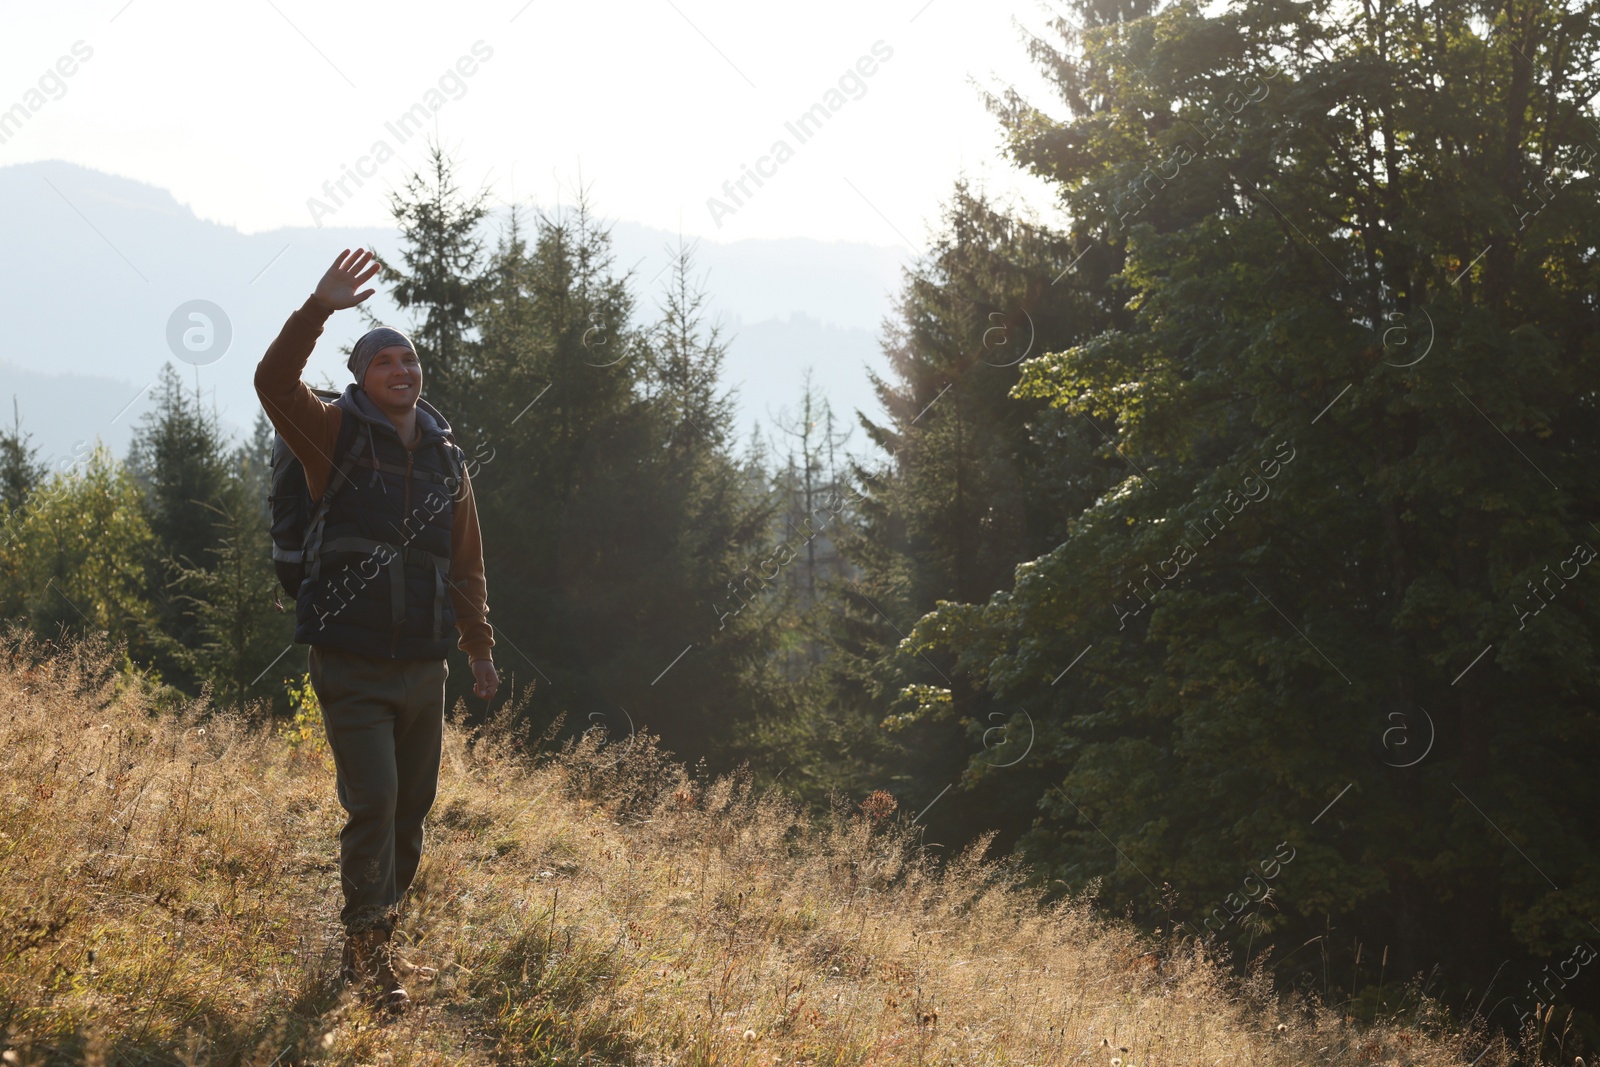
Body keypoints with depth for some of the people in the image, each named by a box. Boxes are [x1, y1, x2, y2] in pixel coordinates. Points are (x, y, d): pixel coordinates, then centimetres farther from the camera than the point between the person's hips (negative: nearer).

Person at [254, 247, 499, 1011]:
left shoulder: (445, 459, 12)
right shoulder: (338, 436, -2)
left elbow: (466, 562, 19)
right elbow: (274, 382, -20)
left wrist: (479, 646, 20)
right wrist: (319, 310, -29)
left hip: (423, 666, 5)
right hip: (351, 666, -5)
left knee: (411, 808, 11)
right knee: (373, 804, -13)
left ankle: (376, 941, 26)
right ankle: (367, 955, -4)